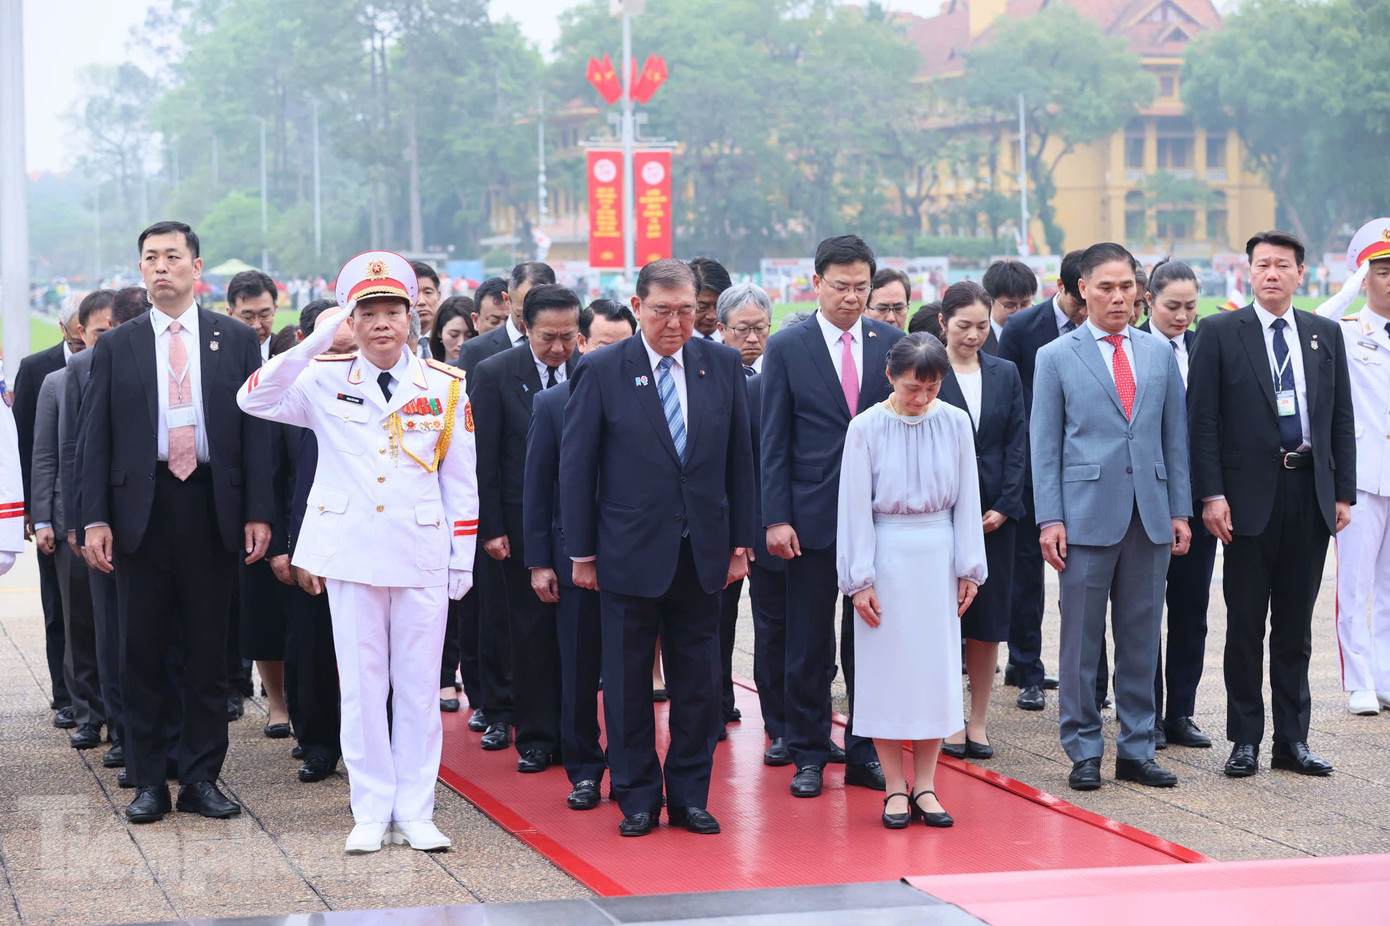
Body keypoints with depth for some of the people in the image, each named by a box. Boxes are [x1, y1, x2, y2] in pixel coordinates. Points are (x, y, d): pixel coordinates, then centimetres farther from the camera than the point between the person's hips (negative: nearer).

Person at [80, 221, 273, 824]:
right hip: (141, 508, 0)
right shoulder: (116, 346, 8)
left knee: (208, 651, 4)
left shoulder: (237, 341, 7)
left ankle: (201, 778, 12)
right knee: (142, 652, 4)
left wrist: (258, 513, -4)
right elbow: (95, 436, 5)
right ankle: (147, 783, 11)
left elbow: (256, 430, 4)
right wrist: (95, 519, -4)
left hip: (212, 508, 0)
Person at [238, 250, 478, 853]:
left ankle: (414, 812, 12)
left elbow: (460, 480, 7)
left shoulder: (444, 387, 4)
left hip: (422, 554, 0)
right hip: (351, 554, 0)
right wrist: (313, 343, -19)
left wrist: (463, 559, 4)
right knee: (361, 683, 3)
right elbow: (253, 400, -13)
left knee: (418, 684, 4)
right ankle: (372, 812, 11)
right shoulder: (325, 380, 2)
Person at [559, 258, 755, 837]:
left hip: (703, 552, 3)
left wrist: (740, 542, 6)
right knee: (628, 680, 5)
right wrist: (581, 552, -3)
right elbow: (577, 466, -2)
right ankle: (637, 798, 17)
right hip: (632, 552, -2)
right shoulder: (602, 371, -5)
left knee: (698, 680, 8)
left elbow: (739, 459, 8)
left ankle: (690, 794, 19)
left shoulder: (723, 366, 4)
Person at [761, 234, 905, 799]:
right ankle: (808, 756, 15)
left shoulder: (892, 343, 5)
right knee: (809, 646, 5)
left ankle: (865, 752, 18)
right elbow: (773, 441, -1)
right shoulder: (787, 348, -1)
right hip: (813, 518, -2)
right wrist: (776, 518, -8)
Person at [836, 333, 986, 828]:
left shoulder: (955, 423, 0)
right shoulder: (867, 428, -7)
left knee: (936, 667, 4)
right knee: (886, 667, 1)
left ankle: (924, 785, 11)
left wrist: (969, 568, 5)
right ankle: (895, 788, 8)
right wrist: (860, 579, -7)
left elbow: (966, 499, 5)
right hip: (886, 553, -2)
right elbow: (855, 507, -5)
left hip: (938, 551, 2)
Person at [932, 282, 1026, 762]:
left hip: (995, 513, 3)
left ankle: (978, 721, 12)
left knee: (989, 619, 4)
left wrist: (1004, 506, -3)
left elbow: (1017, 443, 7)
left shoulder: (1005, 374, 10)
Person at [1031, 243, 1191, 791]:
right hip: (1087, 515, -3)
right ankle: (1084, 752, 10)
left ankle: (1136, 750, 15)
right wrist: (1050, 519, -7)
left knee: (1142, 638, 7)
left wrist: (1180, 510, 7)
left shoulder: (1160, 353, 12)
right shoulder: (1056, 358, 3)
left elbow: (1175, 436, 13)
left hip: (1150, 518, 3)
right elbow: (1045, 446, 1)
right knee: (1082, 639, 1)